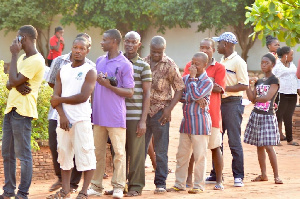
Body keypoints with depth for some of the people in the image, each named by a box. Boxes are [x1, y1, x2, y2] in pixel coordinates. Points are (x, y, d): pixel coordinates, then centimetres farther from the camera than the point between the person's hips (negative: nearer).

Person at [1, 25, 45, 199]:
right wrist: (17, 85, -9)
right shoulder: (22, 58, 19)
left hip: (22, 112, -10)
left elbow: (14, 80, -17)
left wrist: (14, 55, -10)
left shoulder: (36, 61, -12)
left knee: (23, 155, -6)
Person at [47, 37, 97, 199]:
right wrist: (62, 115, -9)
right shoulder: (62, 71, 14)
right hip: (63, 118, 5)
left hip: (81, 119, -5)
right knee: (64, 153, 7)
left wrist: (60, 100, -5)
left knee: (85, 154, -6)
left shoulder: (89, 71, -2)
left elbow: (83, 97, -14)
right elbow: (56, 97, 7)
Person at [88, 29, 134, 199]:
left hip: (116, 116, -6)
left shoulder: (125, 65, -5)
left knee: (119, 152, -2)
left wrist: (109, 85, -16)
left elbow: (130, 93, -7)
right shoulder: (100, 61, 13)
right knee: (98, 152, 8)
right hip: (99, 114, 6)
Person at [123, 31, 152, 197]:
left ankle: (136, 186, 6)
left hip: (135, 116, -3)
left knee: (136, 153, 0)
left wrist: (143, 120, -7)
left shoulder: (143, 66, 1)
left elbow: (147, 94, -1)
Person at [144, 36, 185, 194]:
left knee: (161, 151, 1)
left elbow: (179, 88, -3)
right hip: (143, 110, 4)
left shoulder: (169, 65, -4)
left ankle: (160, 183, 7)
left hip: (160, 111, -4)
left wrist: (169, 108, -12)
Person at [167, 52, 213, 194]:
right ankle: (179, 184, 14)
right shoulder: (186, 79, 12)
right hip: (186, 121, 6)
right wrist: (193, 99, -9)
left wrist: (192, 78, -12)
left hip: (200, 123, -6)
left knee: (199, 155, -3)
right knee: (181, 154, 7)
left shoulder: (207, 82, -5)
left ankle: (199, 185, 4)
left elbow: (196, 95, -19)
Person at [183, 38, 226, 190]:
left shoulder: (219, 68, 5)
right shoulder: (191, 65, 10)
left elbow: (219, 88, -8)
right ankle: (189, 179, 8)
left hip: (211, 112, -1)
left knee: (215, 147, 2)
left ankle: (219, 181, 10)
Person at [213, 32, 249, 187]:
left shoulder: (238, 62, -9)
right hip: (218, 103, 8)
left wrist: (224, 88, -20)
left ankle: (238, 176, -4)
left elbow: (244, 85, -16)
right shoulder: (221, 62, 17)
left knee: (234, 142, -7)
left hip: (233, 103, -8)